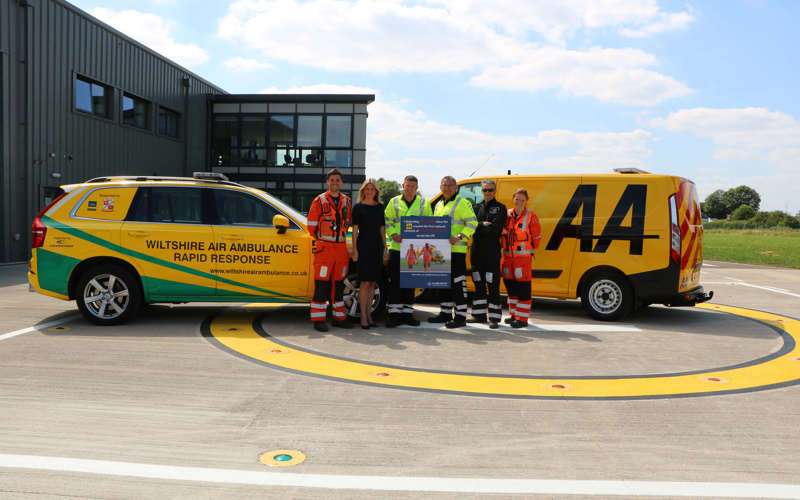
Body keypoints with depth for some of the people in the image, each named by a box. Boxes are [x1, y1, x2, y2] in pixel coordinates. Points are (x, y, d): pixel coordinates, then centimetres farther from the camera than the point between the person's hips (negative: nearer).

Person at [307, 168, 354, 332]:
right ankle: (318, 319, 2)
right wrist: (321, 241, 7)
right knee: (321, 284, -4)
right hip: (324, 248, -4)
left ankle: (339, 317, 17)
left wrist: (341, 237, 13)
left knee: (338, 284, 10)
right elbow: (311, 226, 1)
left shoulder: (346, 201, 12)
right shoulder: (319, 201, -2)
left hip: (341, 248, 5)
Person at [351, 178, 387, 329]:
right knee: (365, 282, -6)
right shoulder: (358, 207, 2)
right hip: (363, 245, -4)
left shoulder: (380, 207, 13)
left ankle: (369, 314, 16)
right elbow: (355, 229, -1)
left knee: (372, 283, 8)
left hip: (377, 247, 4)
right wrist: (354, 249, -7)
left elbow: (382, 229, 16)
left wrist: (384, 247, 10)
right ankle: (363, 317, -2)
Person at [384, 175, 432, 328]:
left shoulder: (423, 204, 9)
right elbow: (387, 221, 7)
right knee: (395, 282, -2)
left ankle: (407, 313, 17)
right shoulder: (394, 202, 8)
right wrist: (394, 235, -11)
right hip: (396, 248, -1)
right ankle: (394, 313, 4)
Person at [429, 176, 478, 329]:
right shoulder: (438, 205, 19)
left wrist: (459, 237, -21)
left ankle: (460, 316, -3)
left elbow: (472, 223, -12)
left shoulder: (462, 203, -5)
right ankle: (445, 313, 24)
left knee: (458, 282, -7)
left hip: (456, 249, -8)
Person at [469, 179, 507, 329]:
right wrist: (483, 225, -11)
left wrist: (478, 227, -7)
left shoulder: (500, 208, 1)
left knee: (493, 285, -6)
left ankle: (494, 318, -3)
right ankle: (479, 315, 19)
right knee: (478, 285, 11)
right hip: (476, 250, 5)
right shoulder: (477, 207, 16)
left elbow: (495, 229, -12)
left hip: (492, 252, -5)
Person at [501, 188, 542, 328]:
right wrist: (504, 248, 14)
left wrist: (531, 250, 5)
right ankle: (514, 314, 26)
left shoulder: (531, 216, -6)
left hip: (523, 256, -6)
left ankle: (522, 318, 0)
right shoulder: (507, 214, 8)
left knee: (523, 287, -5)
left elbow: (537, 236, 0)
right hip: (507, 255, 6)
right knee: (510, 285, 13)